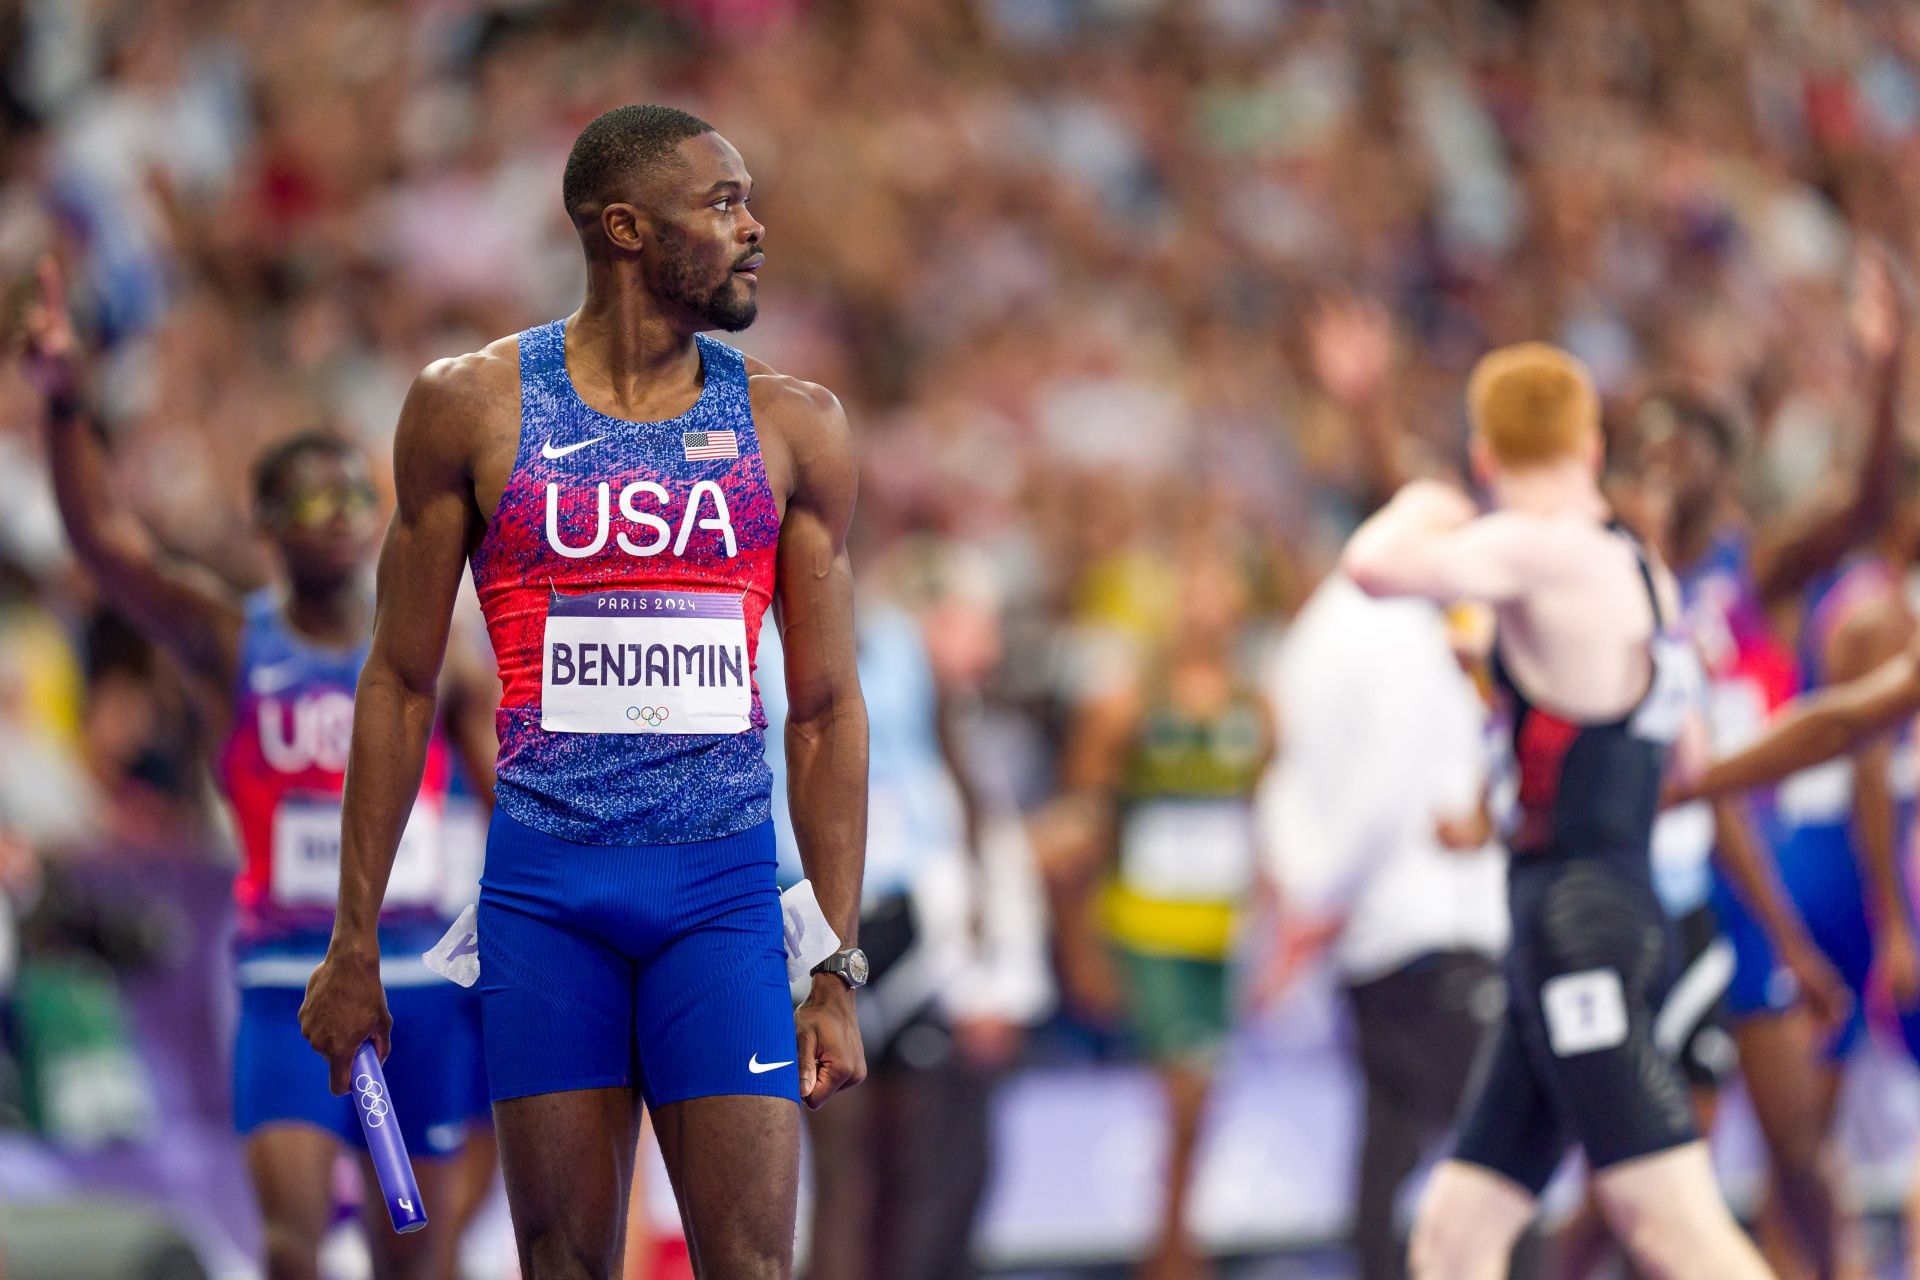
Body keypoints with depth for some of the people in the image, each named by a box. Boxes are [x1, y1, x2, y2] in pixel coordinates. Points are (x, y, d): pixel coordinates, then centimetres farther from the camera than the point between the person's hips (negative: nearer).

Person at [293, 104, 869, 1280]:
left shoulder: (792, 428, 7)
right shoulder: (473, 408, 3)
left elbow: (826, 708, 9)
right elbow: (402, 682, 7)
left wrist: (839, 973, 4)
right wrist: (356, 942, 5)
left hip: (724, 886, 1)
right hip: (545, 885, -1)